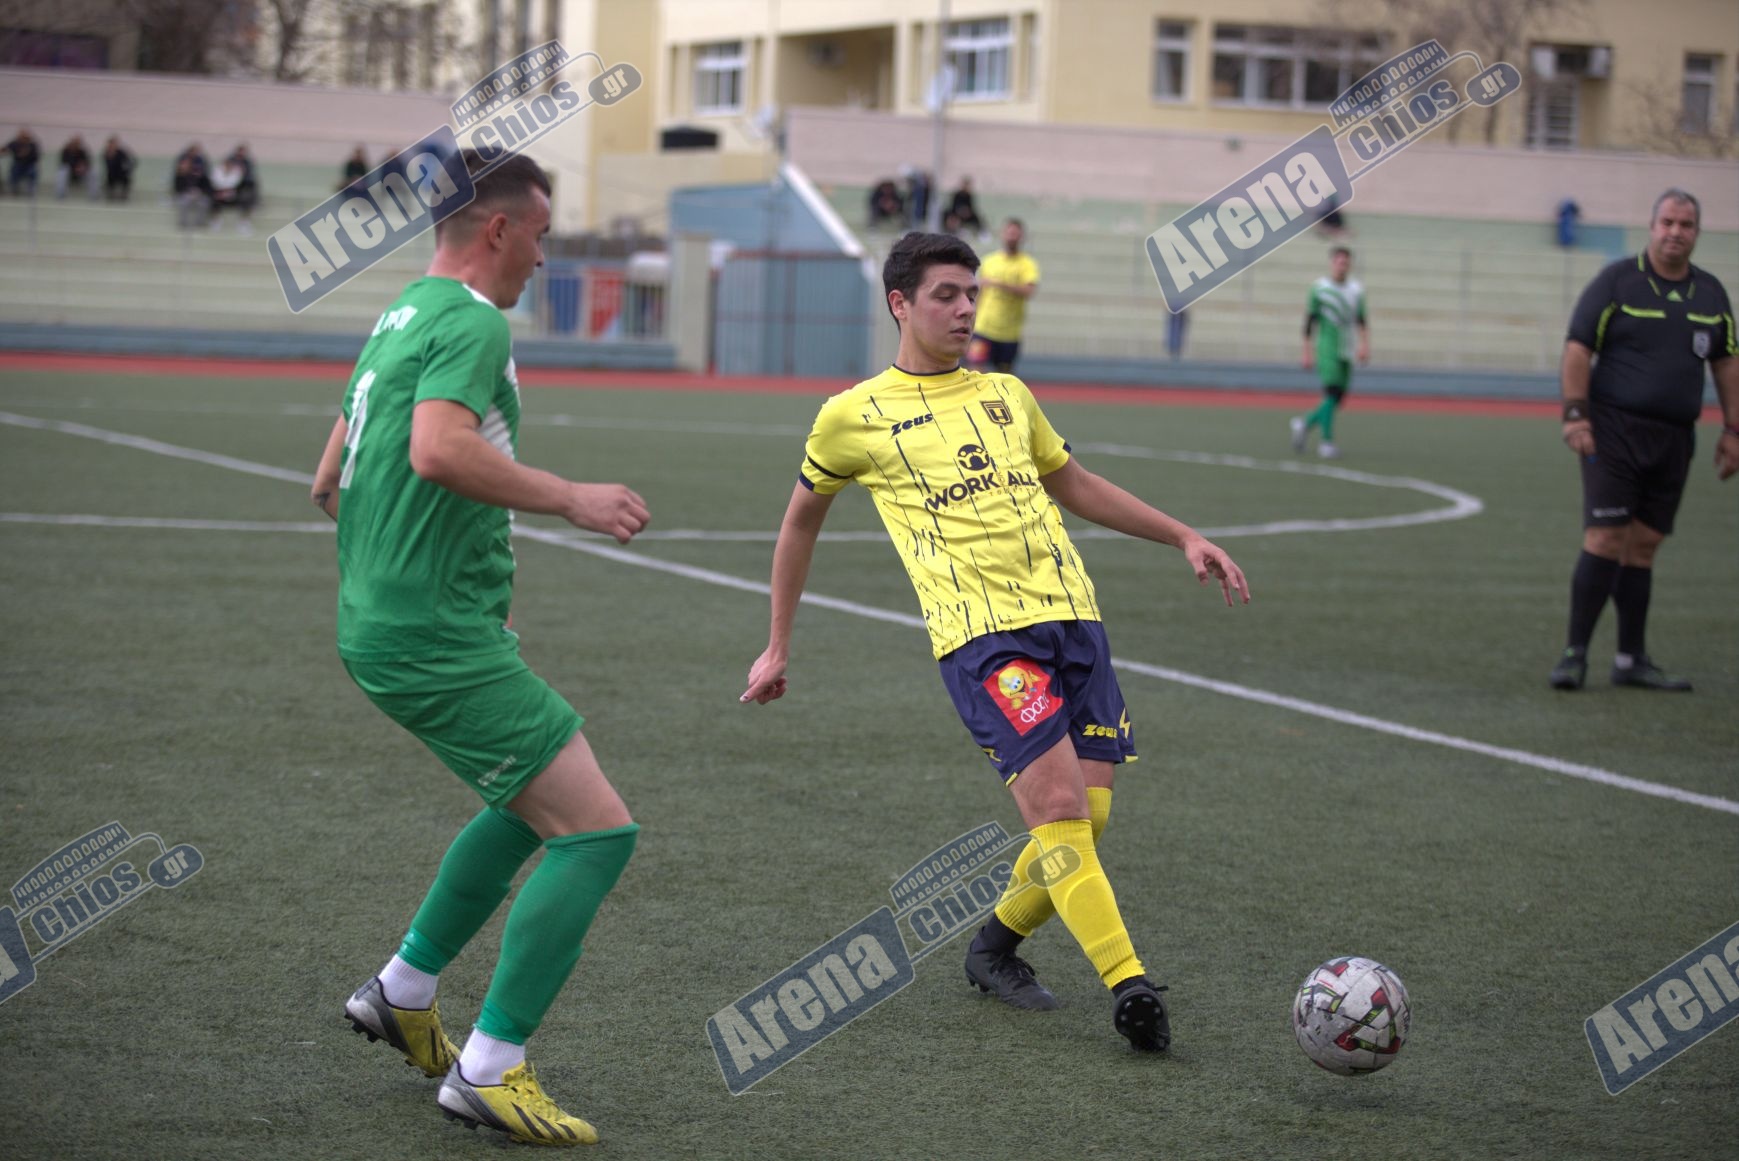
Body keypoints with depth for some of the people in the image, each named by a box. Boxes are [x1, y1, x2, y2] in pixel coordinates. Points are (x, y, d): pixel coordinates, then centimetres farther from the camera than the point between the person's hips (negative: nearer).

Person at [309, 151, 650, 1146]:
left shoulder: (400, 318, 18)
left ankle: (404, 992, 32)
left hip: (383, 623, 11)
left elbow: (330, 483, 26)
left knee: (536, 799, 28)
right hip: (437, 639, -11)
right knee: (598, 831, -11)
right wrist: (571, 498, -23)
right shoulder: (472, 321, -12)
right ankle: (489, 1073, -7)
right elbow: (439, 448, -31)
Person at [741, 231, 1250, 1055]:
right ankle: (1128, 986, -23)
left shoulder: (1006, 395, 20)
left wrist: (1183, 536, 25)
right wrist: (778, 646, 23)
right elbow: (802, 521, 21)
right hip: (979, 630, -5)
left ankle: (995, 948, 21)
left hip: (1069, 613, 5)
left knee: (1088, 815, -2)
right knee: (1057, 802, -20)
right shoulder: (854, 416, 8)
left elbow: (1074, 485, 33)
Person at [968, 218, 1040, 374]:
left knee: (1006, 371, 9)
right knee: (976, 365, -13)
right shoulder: (989, 261, 7)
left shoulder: (1027, 264, -3)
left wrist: (999, 284, -26)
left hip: (1010, 331, -1)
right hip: (983, 326, 1)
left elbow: (1030, 291, -20)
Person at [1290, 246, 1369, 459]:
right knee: (1332, 394, -16)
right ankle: (1326, 441, -11)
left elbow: (1362, 321, 14)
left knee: (1338, 399, 5)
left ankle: (1305, 423, 26)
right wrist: (1308, 352, -5)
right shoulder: (1320, 288, -3)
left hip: (1345, 352, 5)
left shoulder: (1356, 290, 10)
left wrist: (1364, 344, -1)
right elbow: (1310, 322, -3)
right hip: (1327, 348, -5)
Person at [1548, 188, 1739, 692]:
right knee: (1605, 539, -11)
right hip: (1614, 431, -5)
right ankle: (1575, 654, -6)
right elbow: (1578, 348, -6)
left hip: (1674, 438, 5)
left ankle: (1632, 660, 15)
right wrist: (1575, 415, -15)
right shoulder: (1617, 281, -4)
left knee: (1644, 546, 9)